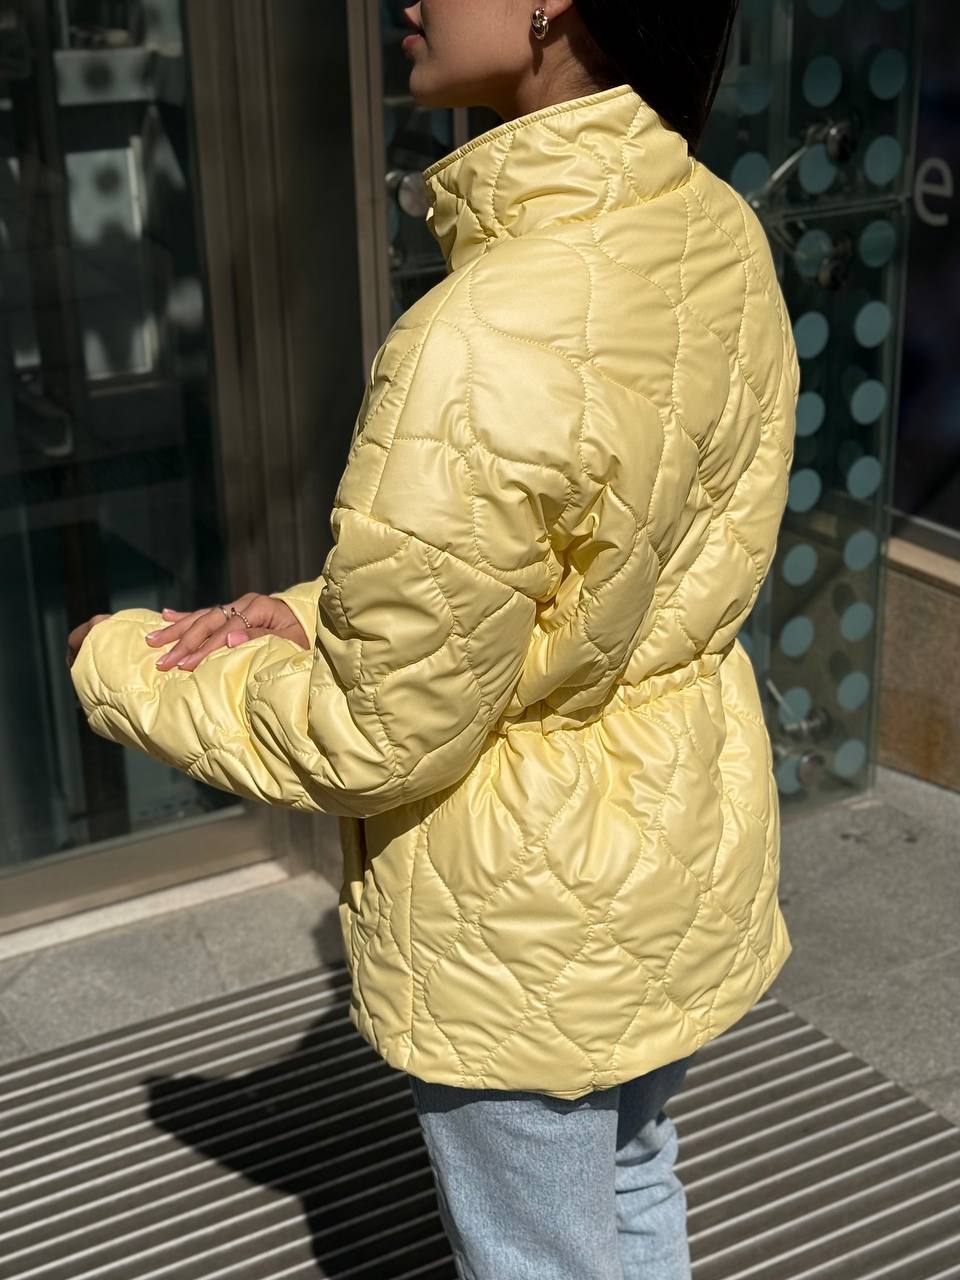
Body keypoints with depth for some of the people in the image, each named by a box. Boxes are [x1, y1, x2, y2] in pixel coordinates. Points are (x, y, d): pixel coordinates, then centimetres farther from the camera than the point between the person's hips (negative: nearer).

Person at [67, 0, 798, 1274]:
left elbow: (376, 739, -22)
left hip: (528, 917, -7)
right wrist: (321, 609, -4)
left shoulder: (488, 351, -34)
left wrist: (122, 665, -7)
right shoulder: (716, 233, -8)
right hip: (683, 835, 7)